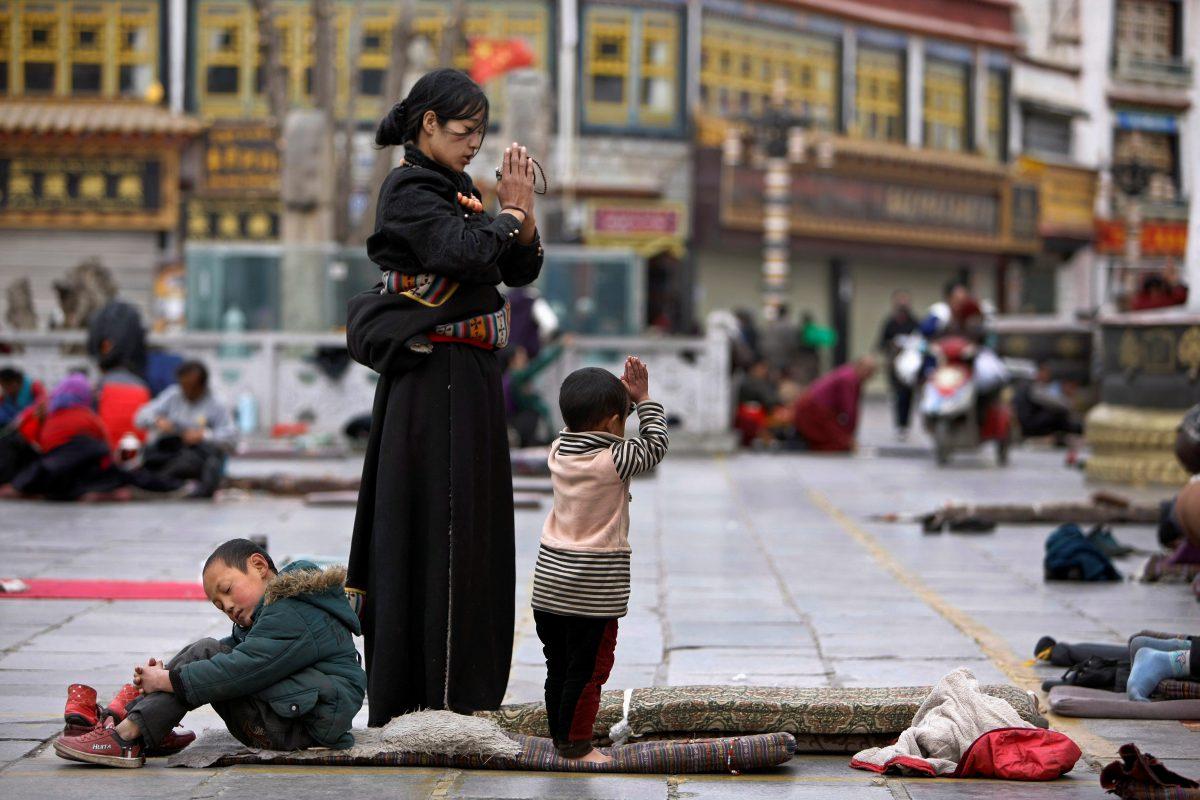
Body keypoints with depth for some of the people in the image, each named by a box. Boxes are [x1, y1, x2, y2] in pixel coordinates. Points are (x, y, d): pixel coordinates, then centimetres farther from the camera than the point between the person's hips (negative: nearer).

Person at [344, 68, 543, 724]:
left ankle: (467, 691, 19)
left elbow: (521, 270, 13)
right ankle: (428, 695, -2)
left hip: (470, 380, 9)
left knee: (473, 531, 12)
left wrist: (522, 212, -5)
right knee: (437, 529, -7)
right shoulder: (408, 190, -10)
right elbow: (464, 254, -26)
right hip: (433, 380, -9)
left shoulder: (456, 190, 17)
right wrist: (509, 213, -9)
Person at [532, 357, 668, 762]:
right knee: (588, 669, 1)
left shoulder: (559, 451, 2)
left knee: (558, 665, 13)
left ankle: (560, 737, 21)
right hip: (595, 585, -6)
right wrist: (643, 398, 7)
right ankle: (576, 744, 4)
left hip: (549, 578, 7)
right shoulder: (615, 460, -15)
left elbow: (587, 430, 22)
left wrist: (621, 395, 15)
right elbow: (656, 445, 0)